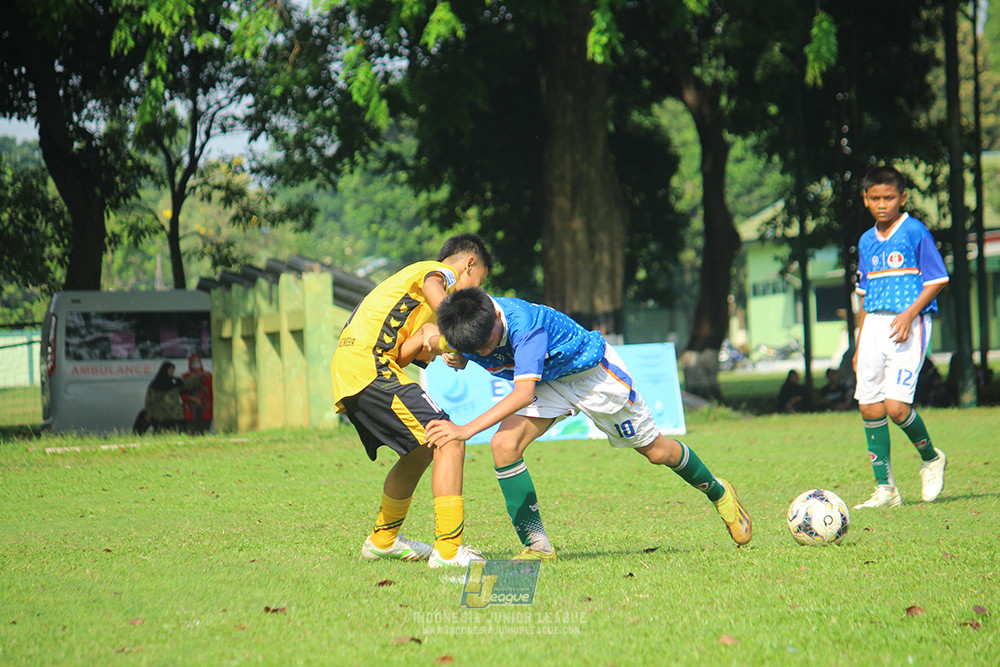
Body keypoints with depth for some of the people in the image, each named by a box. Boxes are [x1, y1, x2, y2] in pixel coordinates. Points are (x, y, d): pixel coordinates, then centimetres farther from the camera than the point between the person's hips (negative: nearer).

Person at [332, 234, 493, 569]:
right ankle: (448, 550, -19)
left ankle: (383, 541, 39)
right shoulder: (442, 272, 5)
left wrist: (424, 339, -5)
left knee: (421, 451, 24)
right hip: (369, 365, -10)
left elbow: (399, 357, 13)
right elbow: (432, 287, -25)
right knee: (449, 441, -13)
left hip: (345, 373, 10)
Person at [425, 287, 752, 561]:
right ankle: (537, 547, -10)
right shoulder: (466, 328, -22)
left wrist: (467, 429, -58)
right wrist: (457, 359, -21)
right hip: (548, 384, 5)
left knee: (655, 451, 9)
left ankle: (718, 492, 39)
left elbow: (523, 393, -52)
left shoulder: (523, 322, -43)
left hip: (592, 370, -5)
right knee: (504, 445, -20)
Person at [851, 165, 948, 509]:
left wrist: (910, 313, -18)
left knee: (896, 406, -16)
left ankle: (931, 458, 12)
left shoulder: (915, 232, -3)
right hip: (874, 326, 6)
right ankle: (884, 488, 5)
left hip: (908, 325, -6)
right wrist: (859, 345, 19)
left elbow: (936, 280, -5)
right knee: (869, 407, -1)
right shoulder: (867, 242, 16)